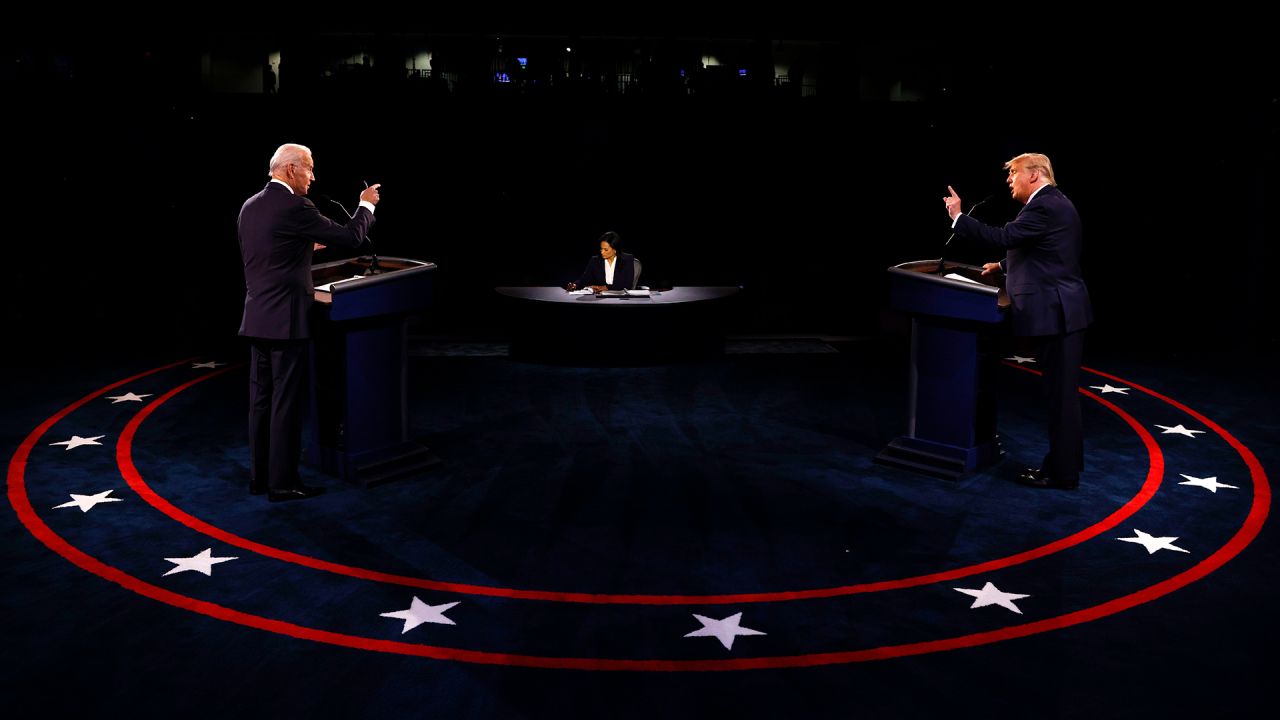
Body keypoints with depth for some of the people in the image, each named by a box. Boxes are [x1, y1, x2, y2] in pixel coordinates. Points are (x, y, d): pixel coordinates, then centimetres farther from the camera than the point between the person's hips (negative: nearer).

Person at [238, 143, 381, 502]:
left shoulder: (250, 207, 10)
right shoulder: (296, 209, -15)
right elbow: (350, 237, -10)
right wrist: (366, 205, 7)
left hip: (257, 319, 8)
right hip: (286, 321, -8)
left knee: (261, 399, 13)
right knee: (287, 402, -2)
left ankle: (259, 476, 19)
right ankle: (282, 482, 2)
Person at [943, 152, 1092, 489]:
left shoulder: (1045, 206, -16)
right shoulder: (1053, 203, 17)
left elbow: (1004, 237, -23)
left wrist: (958, 217, -15)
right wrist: (1004, 265, 26)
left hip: (1056, 311, -10)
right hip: (1059, 310, 10)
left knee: (1061, 393, -4)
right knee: (1061, 392, 14)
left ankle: (1063, 472, 2)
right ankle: (1062, 462, 22)